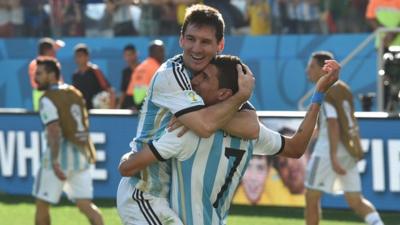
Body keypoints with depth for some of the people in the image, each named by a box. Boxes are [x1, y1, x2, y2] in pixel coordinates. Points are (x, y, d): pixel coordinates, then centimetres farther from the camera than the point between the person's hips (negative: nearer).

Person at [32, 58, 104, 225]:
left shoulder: (48, 99, -10)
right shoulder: (75, 93, 13)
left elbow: (55, 132, -21)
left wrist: (55, 163, -27)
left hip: (60, 155, -7)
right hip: (81, 154, 7)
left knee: (42, 204, 8)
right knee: (85, 204, 3)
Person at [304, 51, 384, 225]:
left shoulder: (324, 93, -12)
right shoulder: (343, 89, 13)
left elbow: (333, 125, -21)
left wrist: (333, 157, -26)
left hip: (328, 150, -8)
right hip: (349, 151, 8)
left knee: (311, 197, 5)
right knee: (355, 200, 7)